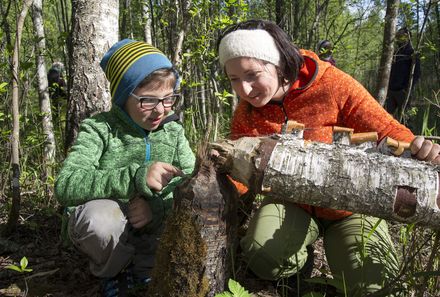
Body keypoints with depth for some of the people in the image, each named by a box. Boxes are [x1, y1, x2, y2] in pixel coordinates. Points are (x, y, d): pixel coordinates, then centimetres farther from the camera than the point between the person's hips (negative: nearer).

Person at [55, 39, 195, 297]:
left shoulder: (173, 131, -1)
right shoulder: (99, 129, -13)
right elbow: (66, 186, -29)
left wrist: (159, 206, -29)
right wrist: (135, 177, -42)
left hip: (155, 227, 3)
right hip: (108, 228, -3)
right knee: (100, 216, -36)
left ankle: (138, 268, 3)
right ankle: (111, 272, -1)